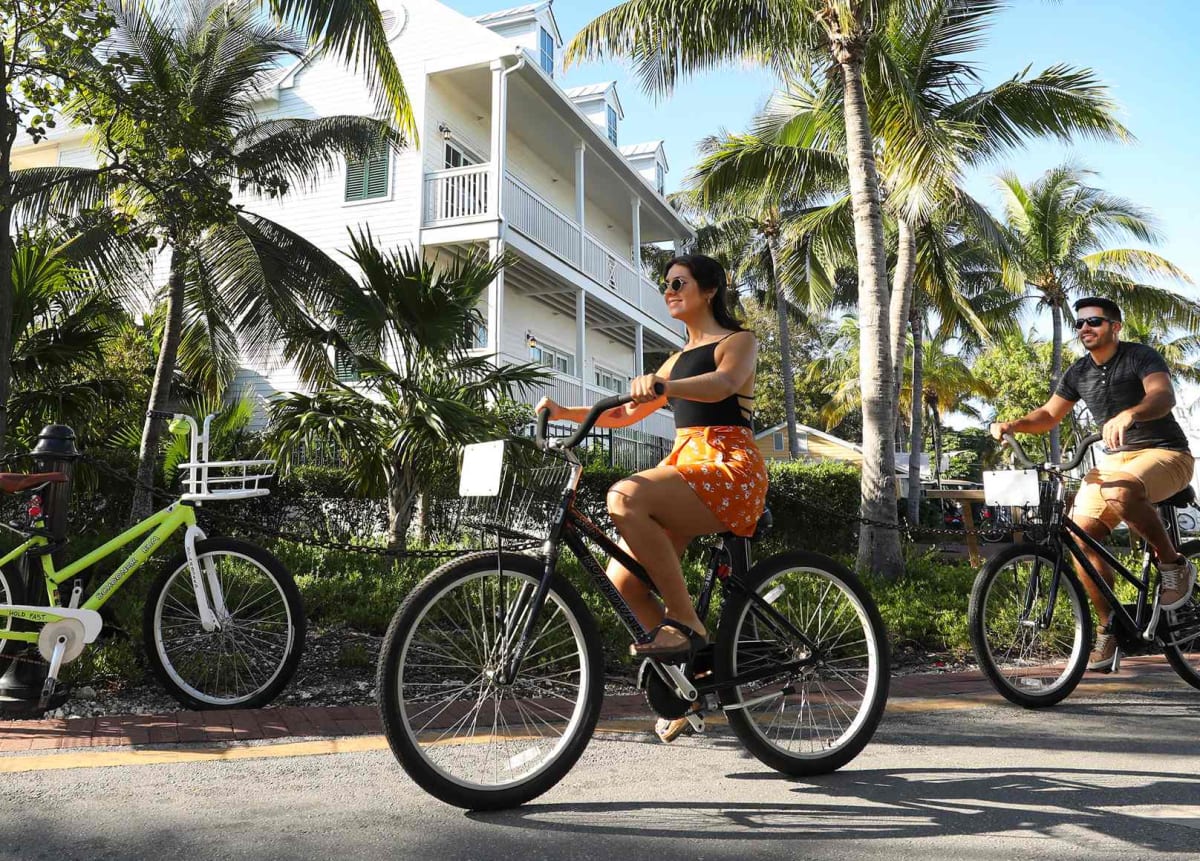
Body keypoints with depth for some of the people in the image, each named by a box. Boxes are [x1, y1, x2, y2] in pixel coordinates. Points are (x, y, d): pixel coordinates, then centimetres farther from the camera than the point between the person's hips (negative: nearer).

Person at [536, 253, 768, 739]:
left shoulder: (738, 342, 4)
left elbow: (723, 383, -21)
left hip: (729, 468, -7)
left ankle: (686, 622, -24)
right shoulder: (679, 358, 27)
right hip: (683, 466, 7)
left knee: (626, 498, -33)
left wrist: (663, 386, -39)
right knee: (623, 580, -10)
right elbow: (625, 415, 24)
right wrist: (565, 412, 10)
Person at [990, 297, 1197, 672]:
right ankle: (1109, 628, 0)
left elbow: (1163, 395, -28)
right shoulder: (1079, 373, 8)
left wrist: (1128, 414, -50)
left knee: (1119, 494, -39)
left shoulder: (1141, 356, -10)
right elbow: (1049, 415, 10)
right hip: (1116, 459, 6)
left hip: (1164, 453, -6)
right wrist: (1012, 424, -12)